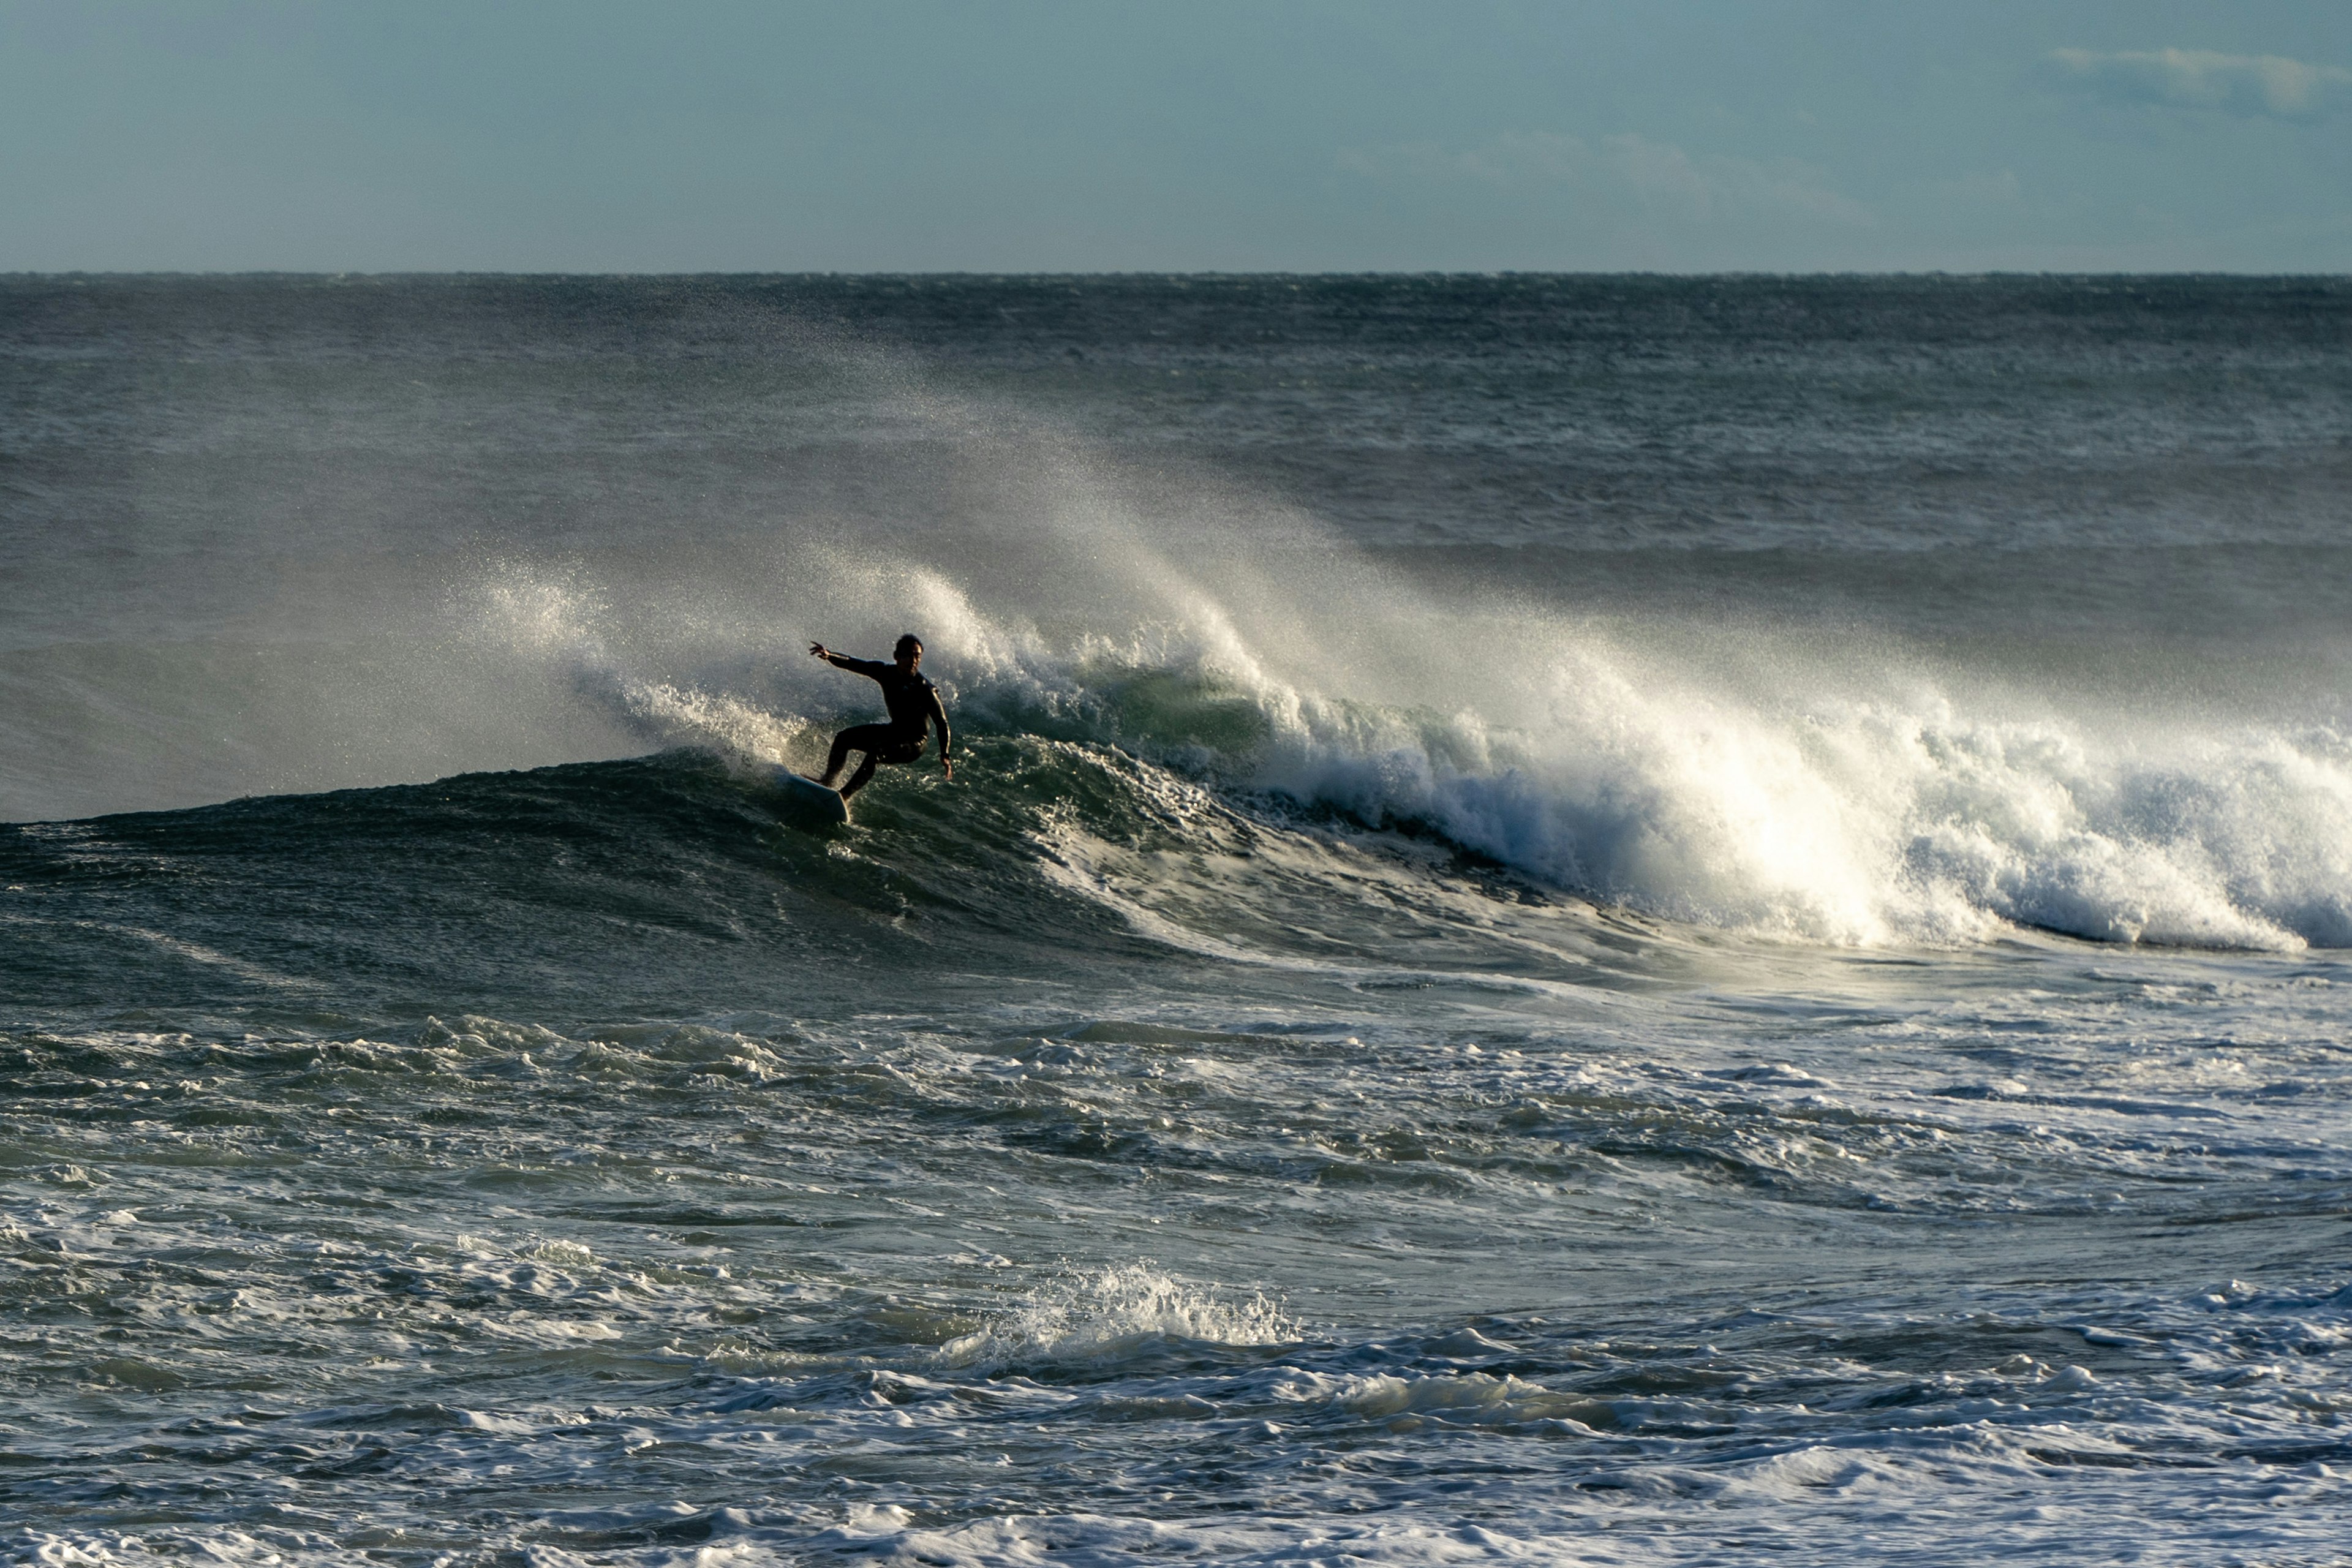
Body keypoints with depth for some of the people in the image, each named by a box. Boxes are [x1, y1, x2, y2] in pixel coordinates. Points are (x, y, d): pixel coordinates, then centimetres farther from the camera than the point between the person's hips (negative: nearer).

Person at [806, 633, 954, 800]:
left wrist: (945, 755, -31)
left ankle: (844, 796, -31)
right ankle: (827, 782, 19)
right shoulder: (886, 673, -9)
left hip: (913, 744, -7)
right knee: (844, 738, 3)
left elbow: (941, 723, -21)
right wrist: (829, 656, -32)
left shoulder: (924, 689, -24)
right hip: (894, 731, 7)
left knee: (875, 752, -32)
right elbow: (851, 664, -12)